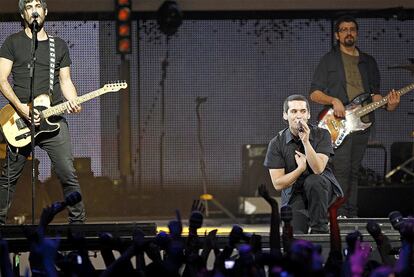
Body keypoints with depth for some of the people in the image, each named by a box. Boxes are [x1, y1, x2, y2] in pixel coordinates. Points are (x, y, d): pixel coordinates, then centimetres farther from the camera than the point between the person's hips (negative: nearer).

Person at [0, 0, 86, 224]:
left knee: (68, 174, -6)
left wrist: (73, 103, -6)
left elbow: (65, 81, 15)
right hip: (20, 122, -1)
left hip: (53, 119, 1)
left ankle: (78, 221, 0)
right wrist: (20, 107, -14)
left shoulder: (59, 46, 15)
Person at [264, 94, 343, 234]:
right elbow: (278, 184, -10)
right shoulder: (277, 143, -8)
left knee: (313, 181, -37)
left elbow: (318, 169, -25)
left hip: (321, 190, -1)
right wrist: (300, 168, -14)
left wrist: (306, 141, -31)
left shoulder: (321, 135, -10)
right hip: (294, 194, 1)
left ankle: (319, 230, -19)